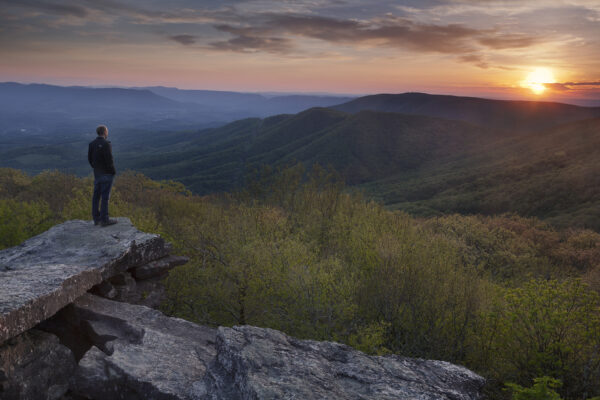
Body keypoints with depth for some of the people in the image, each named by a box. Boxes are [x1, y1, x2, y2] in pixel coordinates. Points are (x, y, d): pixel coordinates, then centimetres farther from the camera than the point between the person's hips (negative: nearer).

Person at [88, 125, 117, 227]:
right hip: (106, 174, -8)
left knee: (96, 195, 11)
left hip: (97, 173, 8)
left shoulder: (92, 144, 5)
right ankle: (104, 220, -1)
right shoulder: (106, 144, -17)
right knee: (105, 196, -4)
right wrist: (113, 172, -8)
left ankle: (96, 218, 18)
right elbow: (109, 160, -20)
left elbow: (90, 159, 10)